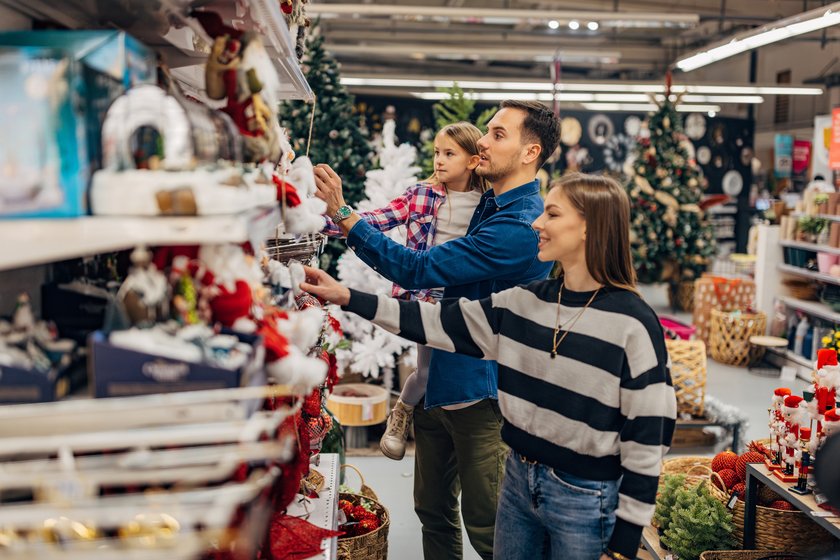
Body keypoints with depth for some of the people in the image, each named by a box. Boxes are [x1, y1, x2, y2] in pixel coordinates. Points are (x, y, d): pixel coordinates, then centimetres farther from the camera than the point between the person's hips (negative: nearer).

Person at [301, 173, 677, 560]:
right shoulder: (524, 303, 0)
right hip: (519, 480, 6)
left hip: (586, 500, -5)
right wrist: (348, 298, -1)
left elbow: (647, 436, -14)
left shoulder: (632, 323, -16)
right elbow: (442, 322, 3)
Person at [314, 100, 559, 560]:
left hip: (480, 389, -9)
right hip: (438, 381, 9)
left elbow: (419, 270, -26)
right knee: (433, 510, 19)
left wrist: (343, 215, -25)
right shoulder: (491, 204, 10)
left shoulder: (521, 224, -23)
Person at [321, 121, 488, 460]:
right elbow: (373, 221, -11)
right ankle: (402, 413, 27)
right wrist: (322, 220, -22)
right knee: (431, 370, -5)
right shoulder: (422, 195, -3)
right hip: (425, 296, -2)